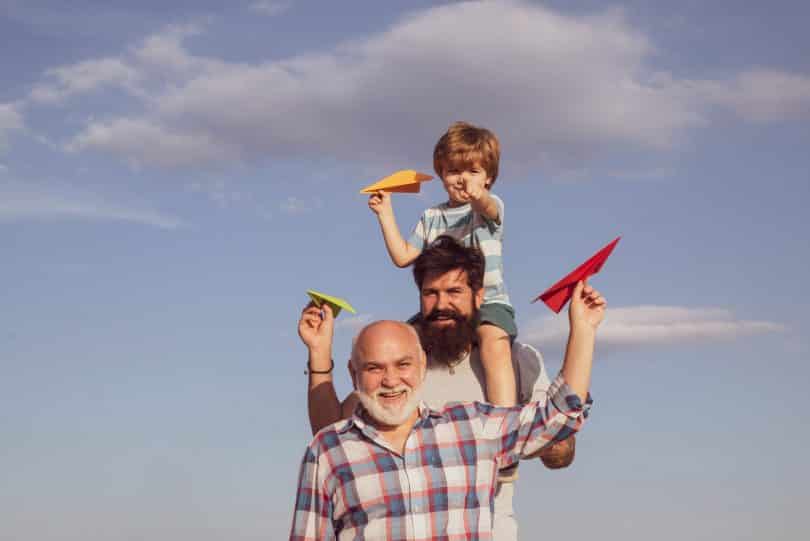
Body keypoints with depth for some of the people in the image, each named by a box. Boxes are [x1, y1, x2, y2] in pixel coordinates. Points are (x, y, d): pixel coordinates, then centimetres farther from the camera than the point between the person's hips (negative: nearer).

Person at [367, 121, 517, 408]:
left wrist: (478, 195, -49)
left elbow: (488, 208, -24)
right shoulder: (431, 217, 18)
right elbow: (403, 256, 14)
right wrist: (386, 213, 10)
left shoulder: (491, 206, 3)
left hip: (488, 301, -5)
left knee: (494, 341, -34)